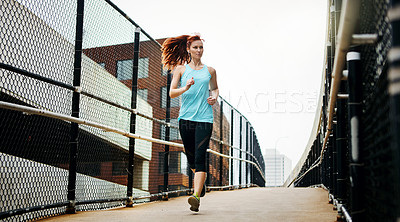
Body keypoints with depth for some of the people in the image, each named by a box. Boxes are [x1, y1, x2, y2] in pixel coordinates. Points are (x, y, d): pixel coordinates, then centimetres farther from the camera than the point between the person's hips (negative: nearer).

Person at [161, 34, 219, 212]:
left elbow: (215, 88, 27)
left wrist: (214, 97, 5)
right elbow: (172, 93, 2)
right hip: (185, 117, 1)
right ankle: (201, 183, 40)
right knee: (190, 156, 11)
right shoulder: (180, 68, 8)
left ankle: (196, 196, -19)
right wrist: (186, 88, -16)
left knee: (199, 157, -14)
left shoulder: (210, 71, 12)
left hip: (204, 118, -1)